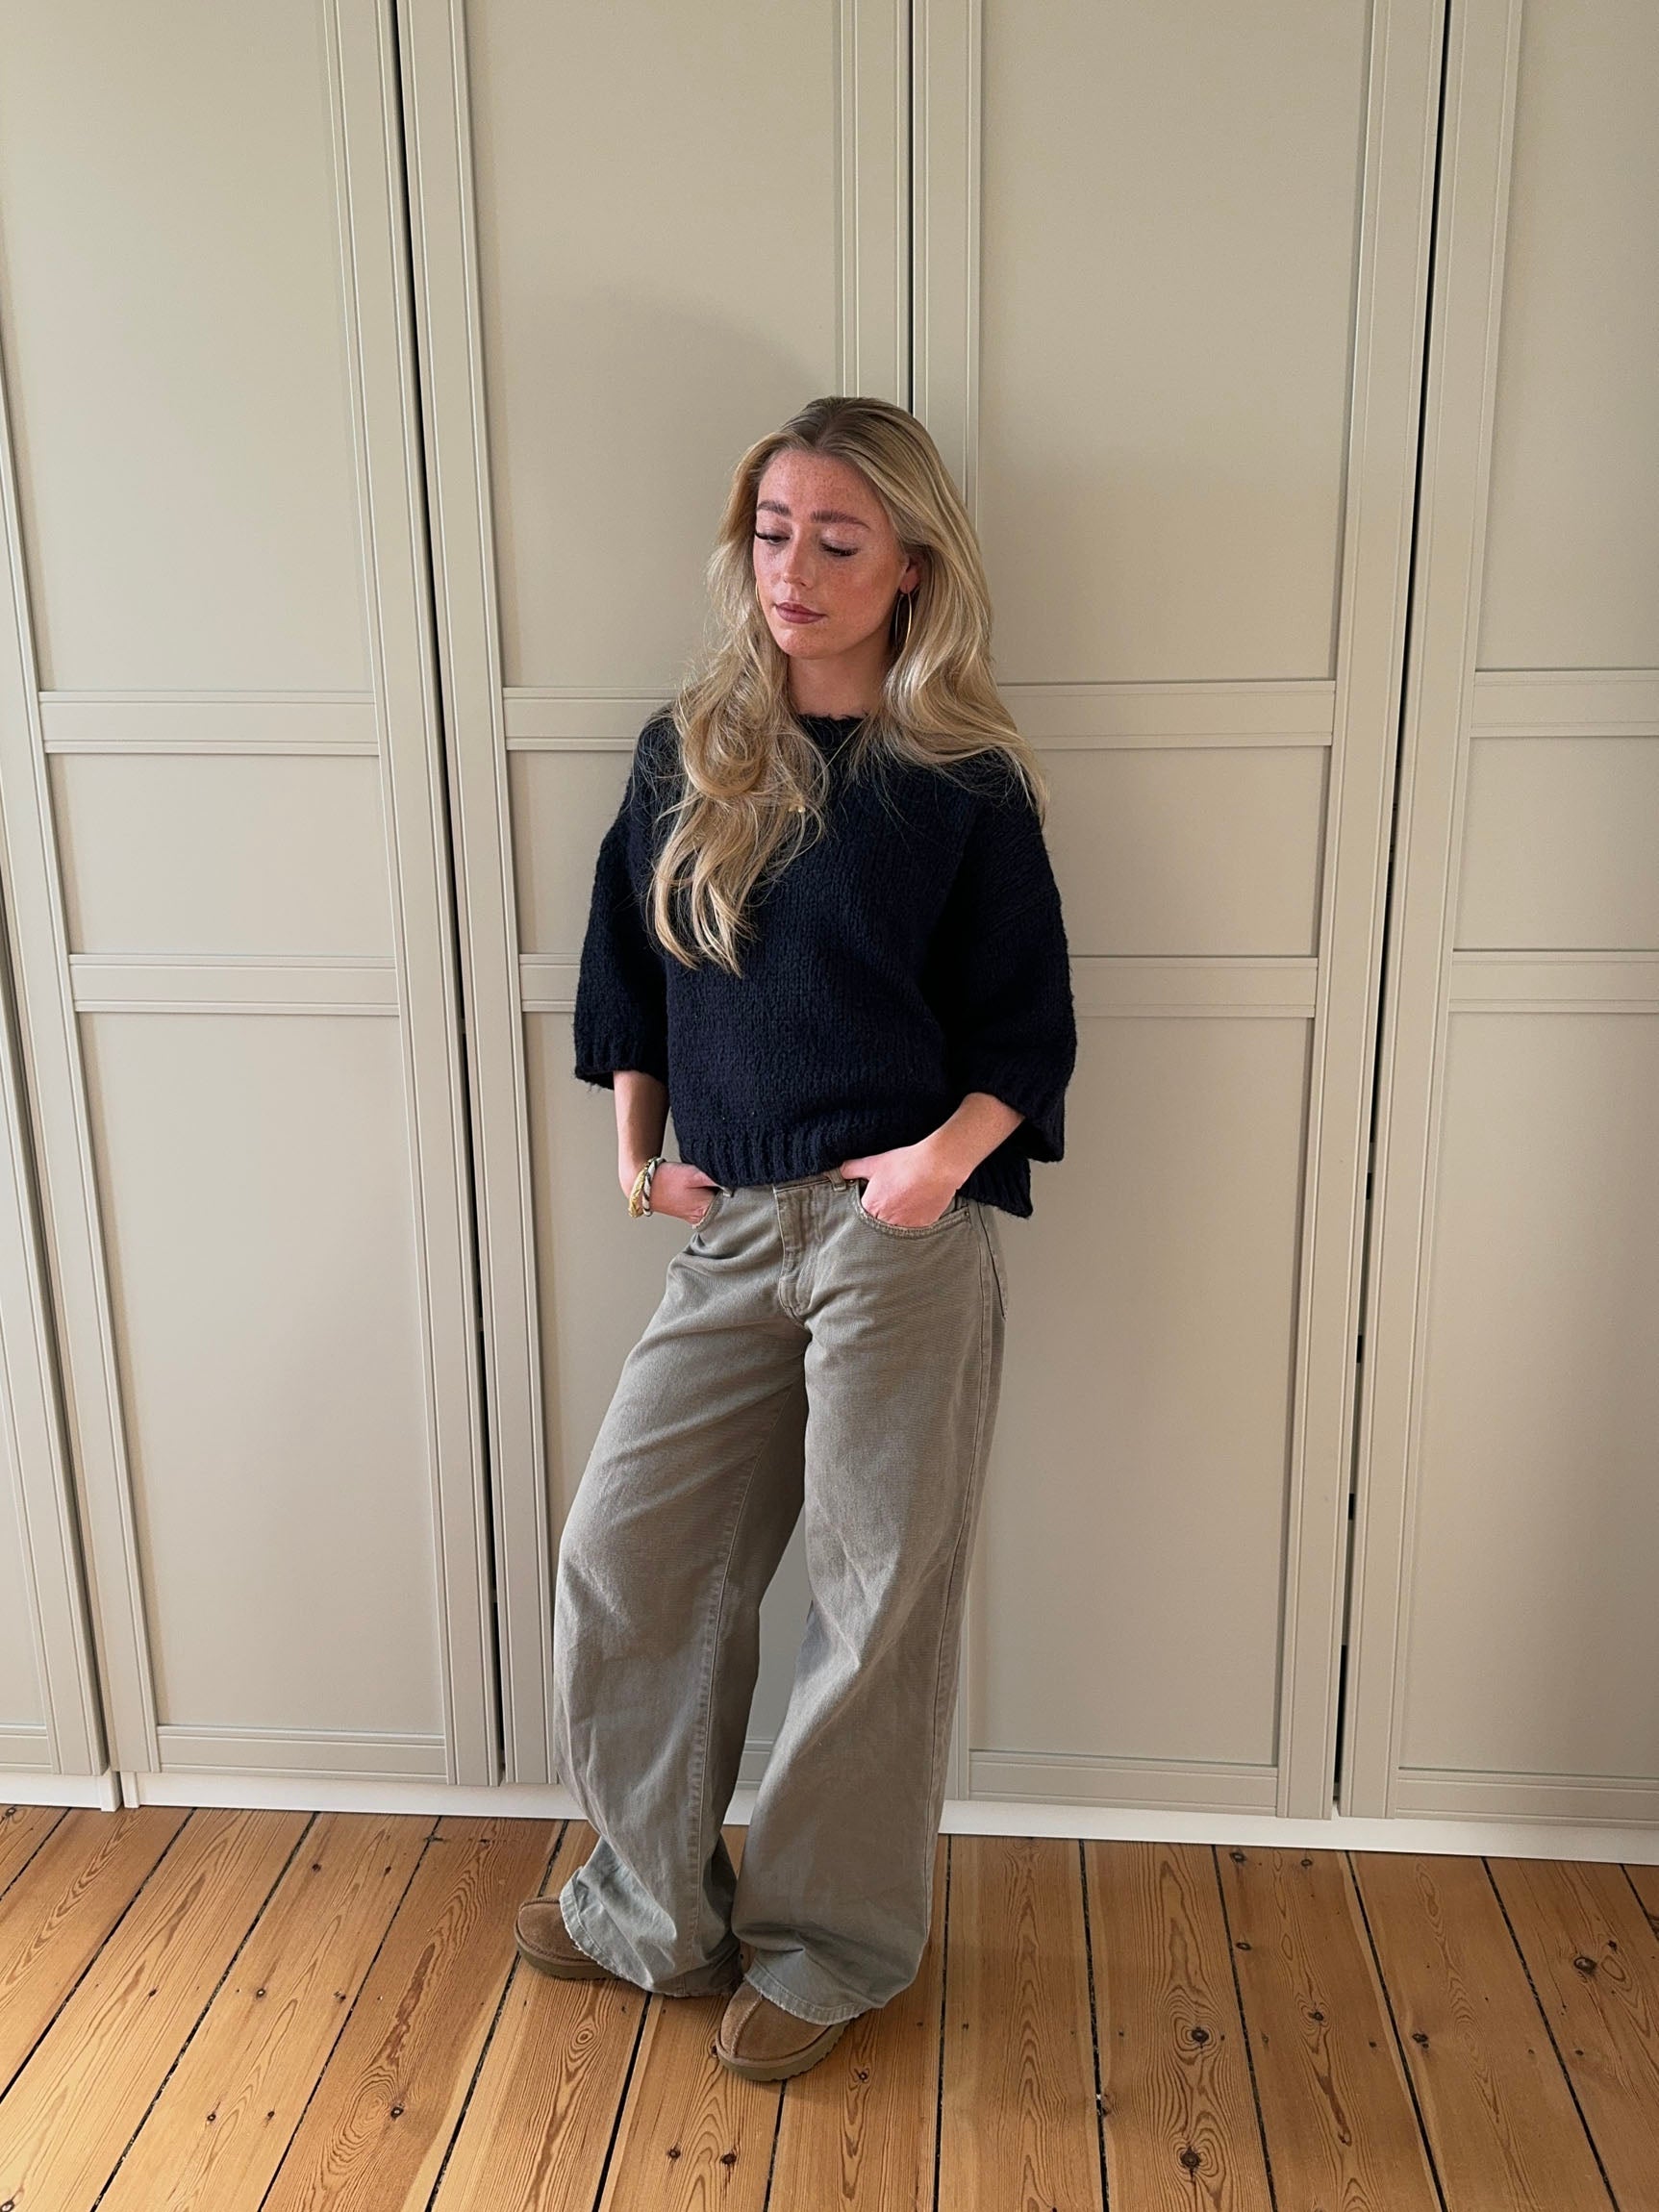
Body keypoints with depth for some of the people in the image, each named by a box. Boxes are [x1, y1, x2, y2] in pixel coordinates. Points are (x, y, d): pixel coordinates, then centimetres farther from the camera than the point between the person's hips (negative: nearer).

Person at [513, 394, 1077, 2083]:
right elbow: (628, 975, 16)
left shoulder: (964, 785, -3)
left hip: (904, 1241, -4)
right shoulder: (686, 755, 8)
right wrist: (636, 1150, 7)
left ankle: (833, 1946, 30)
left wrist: (946, 1153, -18)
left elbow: (1028, 1038, -1)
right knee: (621, 1555, 7)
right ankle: (658, 1911, 30)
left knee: (879, 1595, 6)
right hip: (728, 1235, 5)